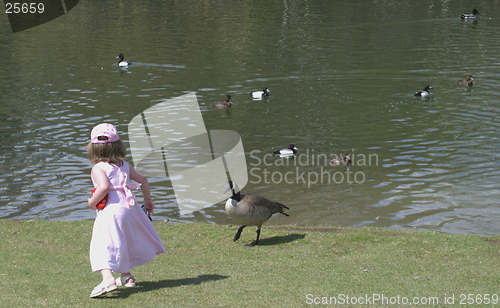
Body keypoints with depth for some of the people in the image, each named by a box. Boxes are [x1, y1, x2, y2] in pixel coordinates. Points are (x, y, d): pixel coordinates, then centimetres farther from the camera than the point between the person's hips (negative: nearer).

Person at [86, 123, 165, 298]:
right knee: (126, 242, 26)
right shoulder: (125, 166, 12)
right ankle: (126, 276, 39)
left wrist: (92, 202, -12)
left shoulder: (98, 169, -9)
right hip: (129, 209, 7)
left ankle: (108, 278, -33)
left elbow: (104, 187, -27)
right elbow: (142, 180, 18)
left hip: (110, 212, -7)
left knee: (103, 246, -12)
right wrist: (148, 200, 30)